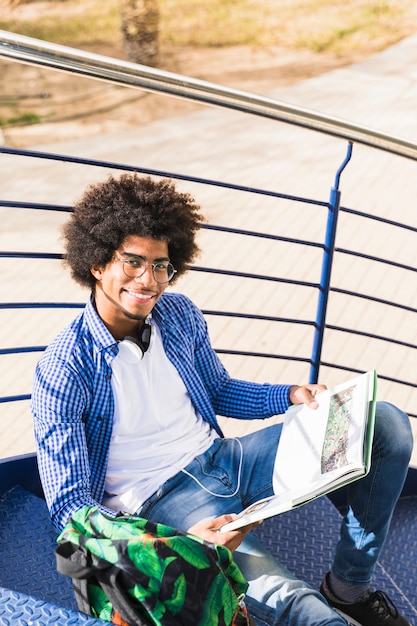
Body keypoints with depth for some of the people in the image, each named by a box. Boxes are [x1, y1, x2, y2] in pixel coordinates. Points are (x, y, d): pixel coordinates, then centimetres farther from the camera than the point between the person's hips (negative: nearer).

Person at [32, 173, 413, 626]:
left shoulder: (179, 314, 1)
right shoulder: (62, 372, -16)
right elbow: (68, 505, -16)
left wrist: (292, 395, -2)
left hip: (221, 457, 7)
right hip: (165, 499, -6)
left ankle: (348, 588, 4)